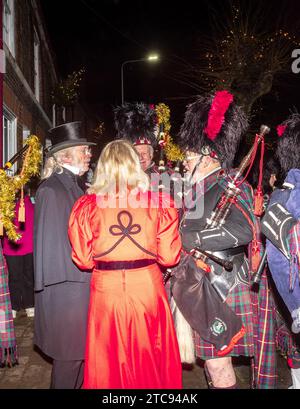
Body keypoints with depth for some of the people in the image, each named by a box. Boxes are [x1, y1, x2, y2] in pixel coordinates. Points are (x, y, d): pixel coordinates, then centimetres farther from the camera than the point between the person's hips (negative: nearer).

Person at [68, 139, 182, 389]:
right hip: (148, 287, 1)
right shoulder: (159, 202, -6)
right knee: (150, 359, 20)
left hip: (107, 290, 0)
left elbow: (84, 260, -5)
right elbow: (169, 256, -6)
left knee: (110, 362, 18)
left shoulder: (88, 205, -7)